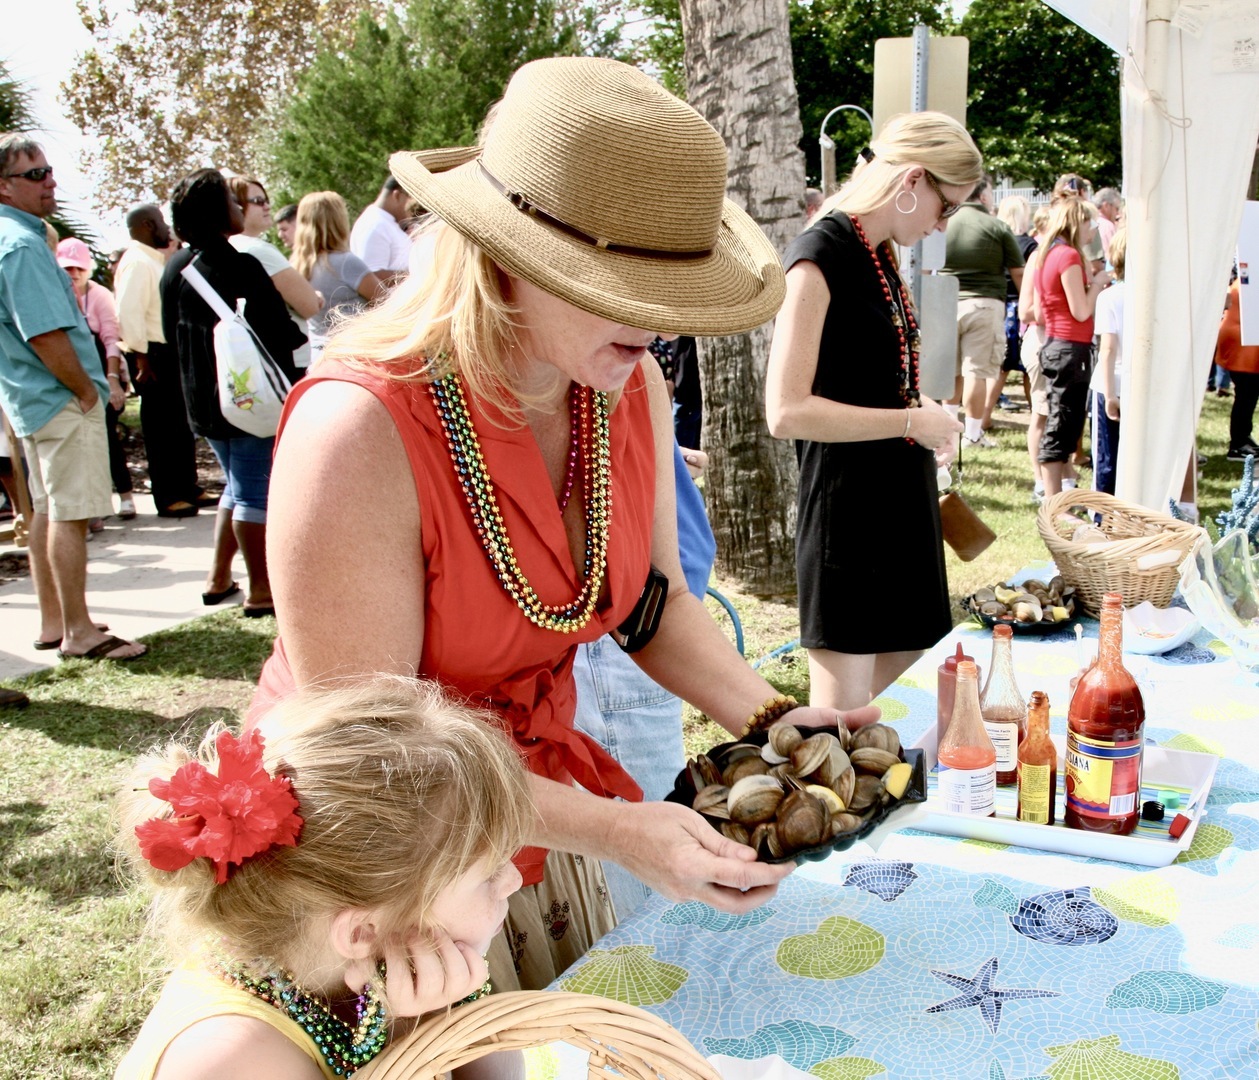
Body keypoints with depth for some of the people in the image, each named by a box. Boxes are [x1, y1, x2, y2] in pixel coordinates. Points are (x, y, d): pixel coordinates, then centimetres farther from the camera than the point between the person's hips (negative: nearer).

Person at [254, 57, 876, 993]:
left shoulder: (631, 387, -10)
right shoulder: (361, 431, -31)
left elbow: (655, 600, 1)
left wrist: (770, 719, -14)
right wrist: (607, 828, -33)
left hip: (539, 798, 6)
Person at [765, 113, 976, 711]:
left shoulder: (881, 254, 12)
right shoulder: (819, 257, -16)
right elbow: (786, 411, -24)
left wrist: (926, 419, 4)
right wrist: (912, 421, -17)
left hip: (901, 495, 9)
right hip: (846, 503, -9)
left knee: (904, 661, 18)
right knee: (841, 711, -1)